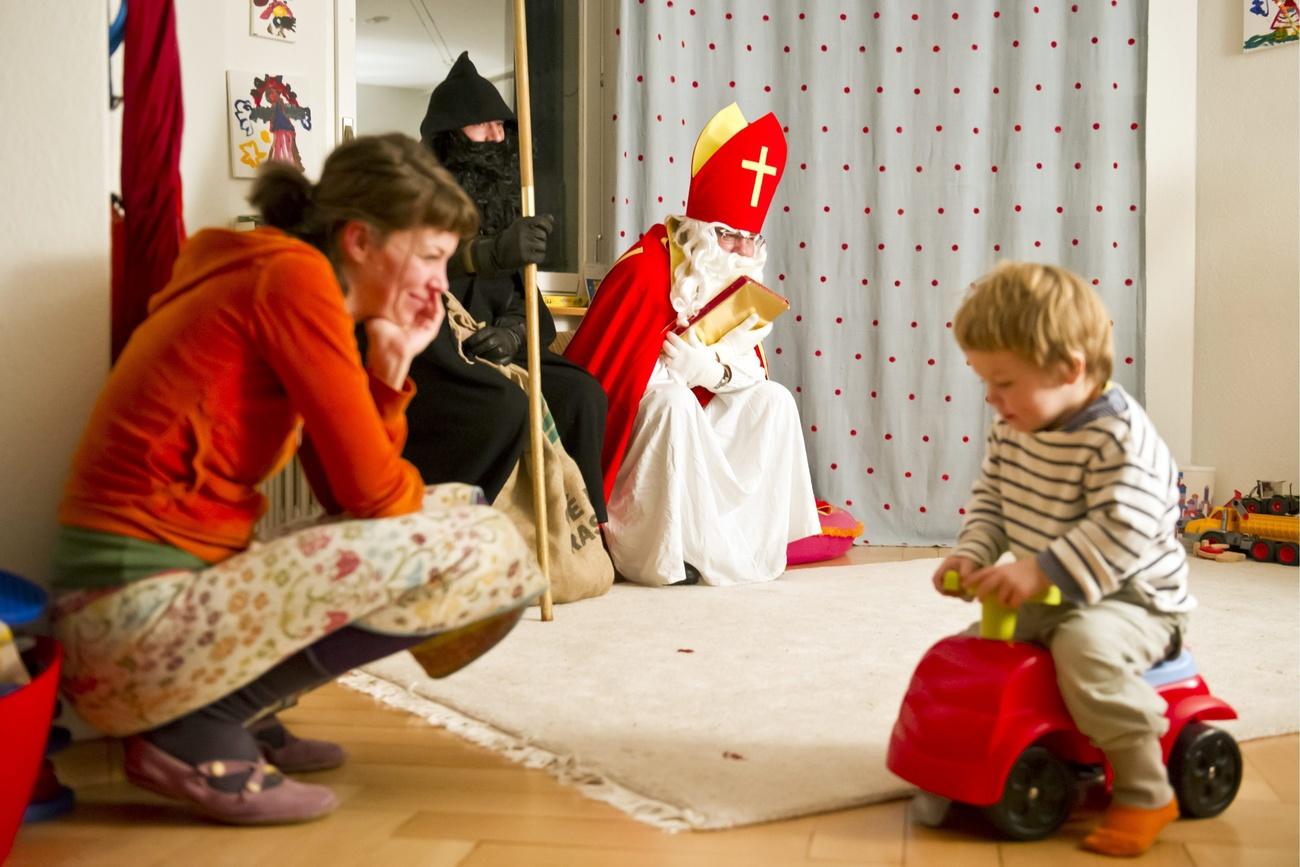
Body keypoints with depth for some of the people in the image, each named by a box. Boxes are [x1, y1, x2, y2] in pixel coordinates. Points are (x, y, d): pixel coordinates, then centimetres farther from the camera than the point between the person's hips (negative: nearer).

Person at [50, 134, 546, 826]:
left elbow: (345, 494, 12)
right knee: (476, 546, -15)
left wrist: (391, 366, 3)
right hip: (139, 615, -10)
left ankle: (242, 711, 9)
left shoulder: (276, 283, 16)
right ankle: (201, 732, -9)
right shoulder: (293, 276, -12)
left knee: (456, 509, 16)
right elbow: (373, 492, -14)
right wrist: (432, 500, 7)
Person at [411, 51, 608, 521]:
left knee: (581, 394, -16)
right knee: (505, 405, -33)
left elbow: (521, 289, 14)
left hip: (486, 349, 6)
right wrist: (491, 252, -46)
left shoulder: (500, 200, 17)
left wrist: (511, 331, -12)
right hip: (419, 349, -6)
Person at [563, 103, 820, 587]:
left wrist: (716, 369, -20)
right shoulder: (645, 270, -22)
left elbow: (749, 365, 0)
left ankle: (755, 541, -6)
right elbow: (603, 369, -22)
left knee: (773, 401, -5)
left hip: (695, 410, 8)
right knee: (673, 403, -35)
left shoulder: (739, 281, 1)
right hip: (629, 414, -7)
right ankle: (668, 551, -26)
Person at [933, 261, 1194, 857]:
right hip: (1048, 599, 9)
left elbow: (1123, 529, -33)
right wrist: (973, 553, -8)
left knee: (1084, 645, -35)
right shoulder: (1014, 429, 2)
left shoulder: (1119, 435, -23)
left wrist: (1039, 571, -36)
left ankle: (1147, 794, -21)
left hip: (1133, 599, -8)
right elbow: (990, 497, 11)